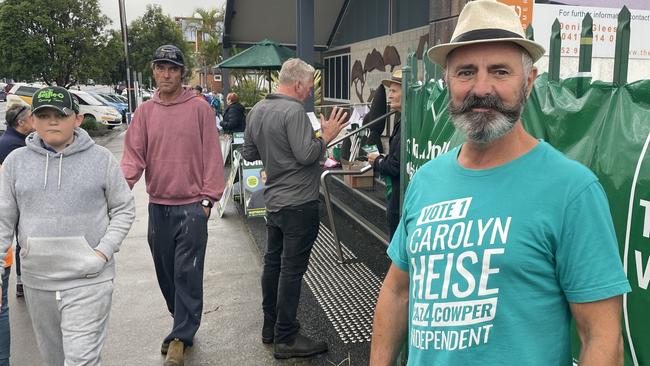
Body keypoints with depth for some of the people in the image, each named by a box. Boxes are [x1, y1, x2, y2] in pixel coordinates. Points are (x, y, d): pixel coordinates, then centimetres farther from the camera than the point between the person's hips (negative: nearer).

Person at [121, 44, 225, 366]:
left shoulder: (199, 108, -3)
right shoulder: (145, 112, 6)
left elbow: (212, 155, -4)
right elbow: (134, 155, 1)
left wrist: (208, 198, -8)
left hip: (192, 206, -4)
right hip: (158, 206, 4)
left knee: (187, 273, -1)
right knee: (165, 271, 13)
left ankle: (180, 336, 12)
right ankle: (183, 324, 33)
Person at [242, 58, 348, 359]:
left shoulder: (257, 110, 8)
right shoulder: (294, 111, -19)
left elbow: (249, 154, 13)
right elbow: (306, 155, -23)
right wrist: (326, 135, -10)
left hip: (274, 200, 9)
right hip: (299, 203, -9)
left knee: (273, 263, 17)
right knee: (292, 269, -1)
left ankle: (271, 326, 30)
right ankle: (285, 339, 8)